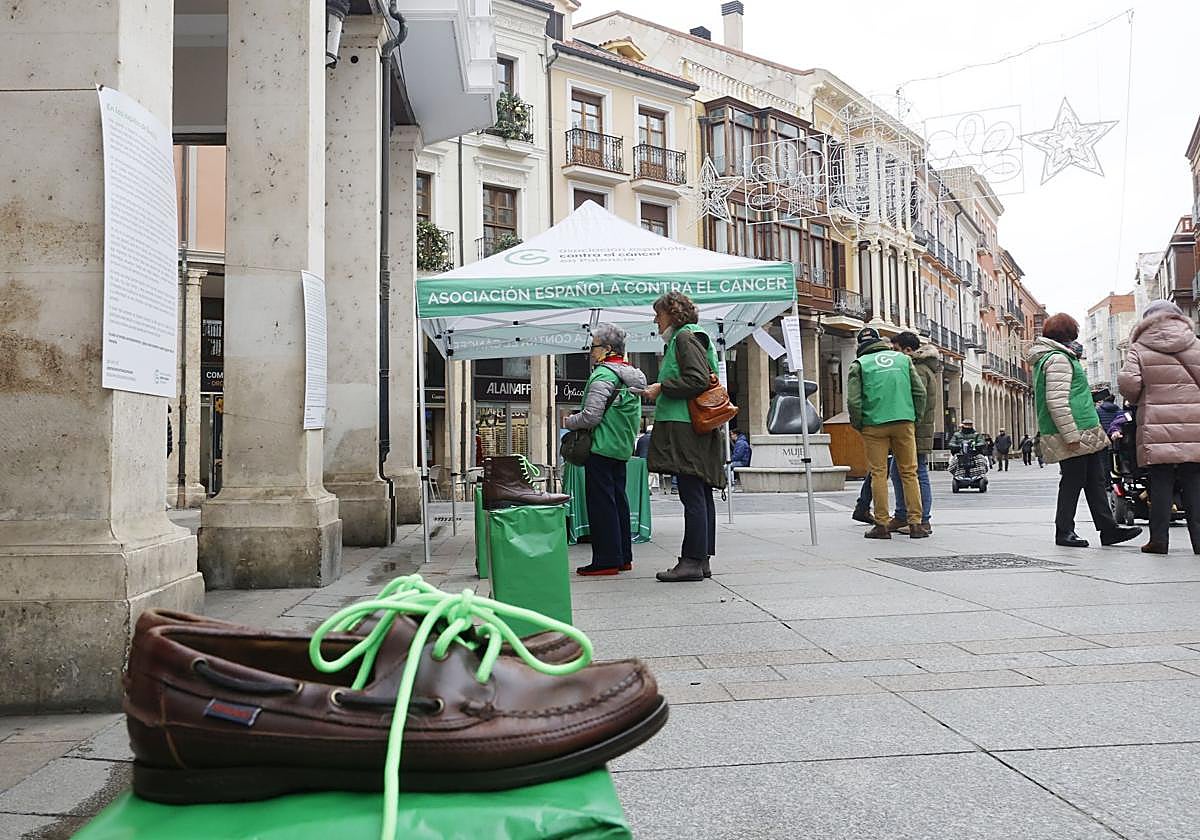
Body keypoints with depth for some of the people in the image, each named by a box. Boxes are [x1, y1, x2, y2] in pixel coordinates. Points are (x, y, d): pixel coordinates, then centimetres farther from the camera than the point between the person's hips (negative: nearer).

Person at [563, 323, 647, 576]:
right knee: (618, 499, 13)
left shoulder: (603, 375, -14)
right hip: (623, 449, 9)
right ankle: (623, 557, 17)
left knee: (601, 501, -5)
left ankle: (606, 559, -4)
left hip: (602, 448, -9)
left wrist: (568, 421, -1)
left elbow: (590, 416, -19)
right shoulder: (632, 376, 14)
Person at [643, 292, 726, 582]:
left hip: (686, 428, -10)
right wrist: (661, 390, 19)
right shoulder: (690, 338, 24)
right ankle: (702, 560, 12)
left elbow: (698, 381, -17)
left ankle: (692, 561, -9)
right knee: (701, 495, 9)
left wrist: (661, 388, -9)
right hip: (699, 429, 10)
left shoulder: (685, 337, -6)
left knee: (692, 495, -10)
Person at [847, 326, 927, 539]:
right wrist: (916, 418, 16)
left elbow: (853, 400, -5)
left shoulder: (859, 364, 4)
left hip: (874, 425, -2)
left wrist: (858, 425, 8)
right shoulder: (903, 359, 13)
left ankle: (882, 525, 3)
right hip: (904, 423, 2)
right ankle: (915, 524, 4)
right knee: (909, 472, 6)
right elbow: (920, 392, 7)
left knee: (878, 474, 3)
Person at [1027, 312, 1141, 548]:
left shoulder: (1044, 358, 19)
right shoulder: (1058, 359, -13)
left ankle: (1108, 528, 13)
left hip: (1085, 435, 10)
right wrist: (1071, 435, -23)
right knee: (1073, 480, -2)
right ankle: (1064, 531, 7)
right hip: (1075, 434, -10)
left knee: (1095, 480, 10)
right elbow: (1057, 402, -22)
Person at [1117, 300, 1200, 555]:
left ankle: (1158, 539, 4)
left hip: (1157, 427, -1)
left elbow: (1128, 383, -9)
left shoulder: (1139, 348, 2)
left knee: (1161, 483, 3)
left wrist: (1137, 400, 11)